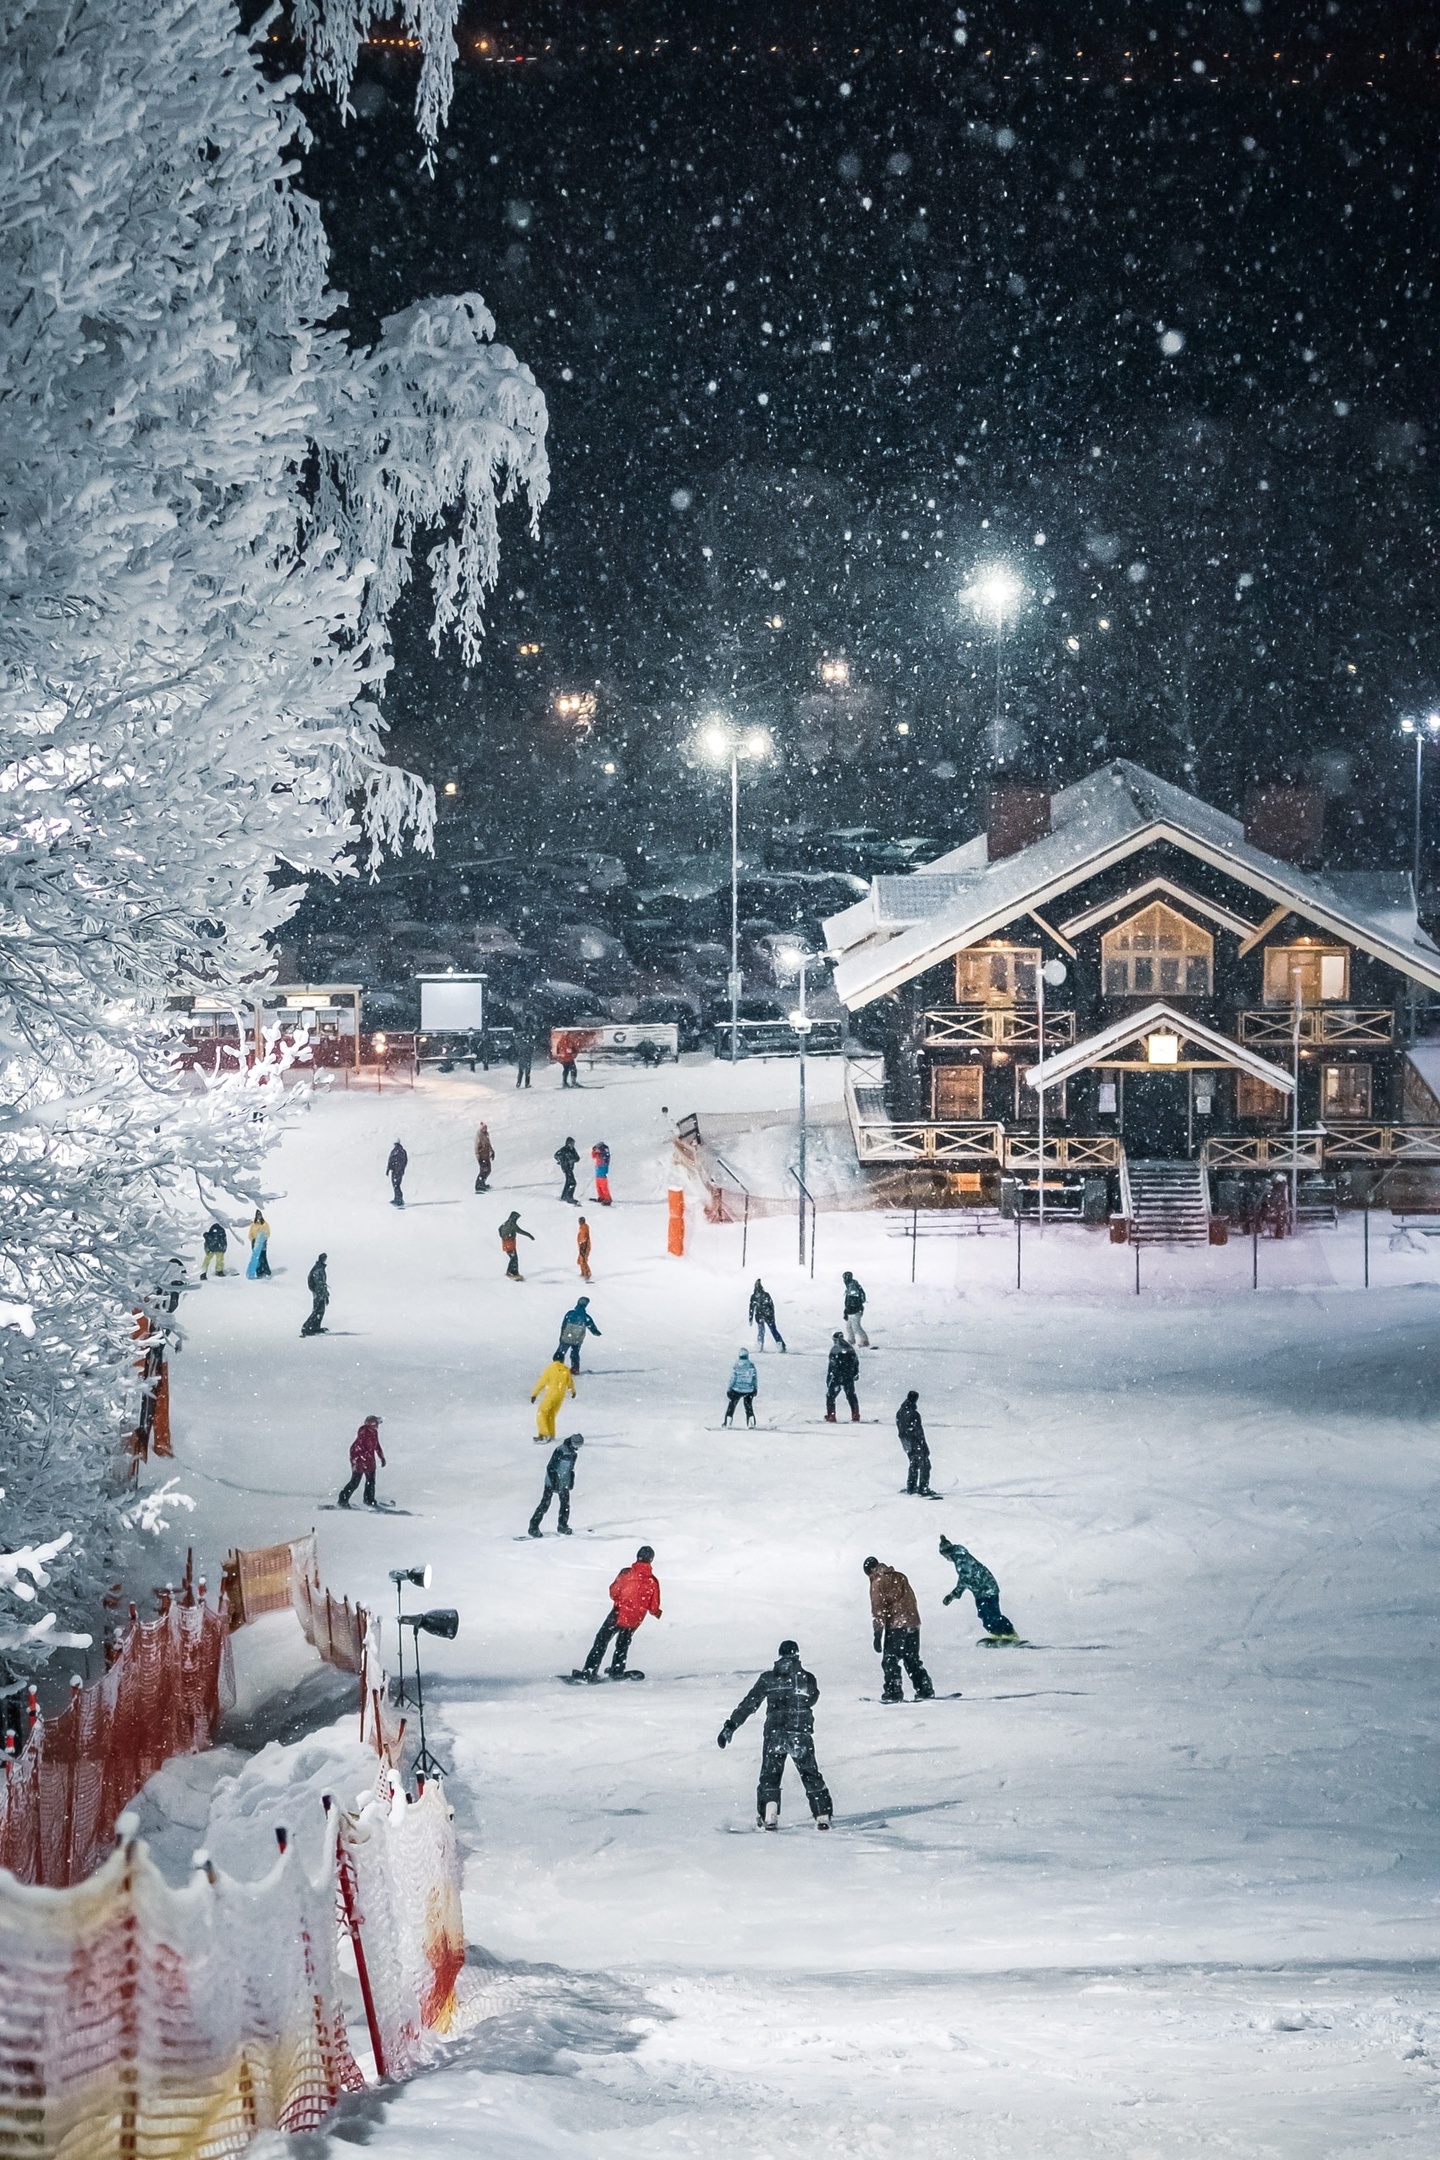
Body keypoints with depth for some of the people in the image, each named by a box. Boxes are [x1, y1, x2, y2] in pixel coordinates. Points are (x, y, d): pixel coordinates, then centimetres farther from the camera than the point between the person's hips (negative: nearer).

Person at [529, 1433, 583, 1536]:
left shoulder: (573, 1453, 5)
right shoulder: (560, 1451, -21)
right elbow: (550, 1467, -20)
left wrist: (571, 1481, 15)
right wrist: (554, 1483, -22)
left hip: (564, 1484, 7)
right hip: (552, 1482, -7)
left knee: (565, 1504, 6)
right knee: (545, 1504, -7)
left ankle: (563, 1526, 22)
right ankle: (534, 1527, -4)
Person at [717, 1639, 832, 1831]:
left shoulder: (768, 1679, 2)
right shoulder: (808, 1679, 3)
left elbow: (749, 1704, 0)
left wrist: (731, 1725, 2)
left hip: (774, 1734, -1)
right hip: (802, 1736, 1)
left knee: (769, 1777, 9)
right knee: (812, 1777, 13)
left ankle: (768, 1816, -8)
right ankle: (822, 1817, 7)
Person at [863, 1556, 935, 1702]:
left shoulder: (877, 1583, -4)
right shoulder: (900, 1577, 15)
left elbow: (878, 1609, -8)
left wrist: (878, 1633, -9)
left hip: (895, 1625, -7)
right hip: (913, 1623, 7)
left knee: (890, 1661, -1)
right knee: (913, 1660, 16)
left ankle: (893, 1692, -9)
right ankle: (925, 1689, 12)